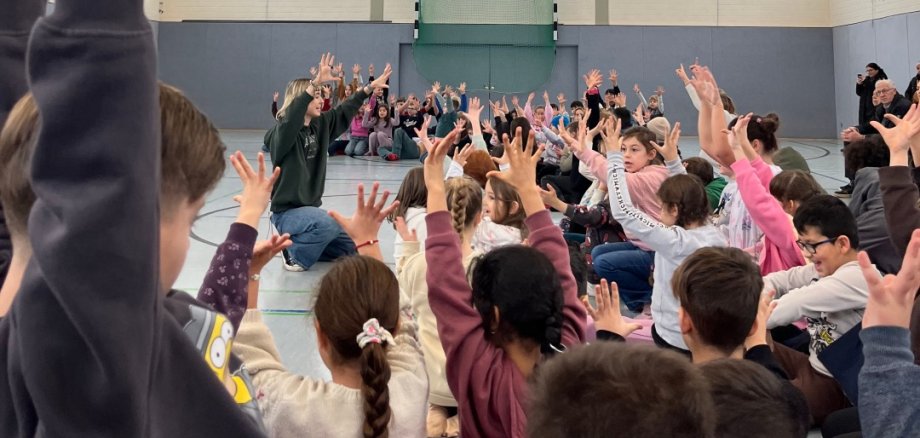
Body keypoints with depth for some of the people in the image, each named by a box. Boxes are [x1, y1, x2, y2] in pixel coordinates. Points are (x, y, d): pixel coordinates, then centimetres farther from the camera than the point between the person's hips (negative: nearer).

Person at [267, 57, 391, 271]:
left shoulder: (321, 125, 3)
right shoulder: (283, 132, -17)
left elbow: (344, 111, 15)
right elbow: (291, 118, -38)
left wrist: (369, 88, 11)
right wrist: (315, 83, -46)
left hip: (311, 207, 8)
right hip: (287, 212, -8)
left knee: (353, 247, 7)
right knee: (330, 224, -36)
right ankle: (295, 253, -9)